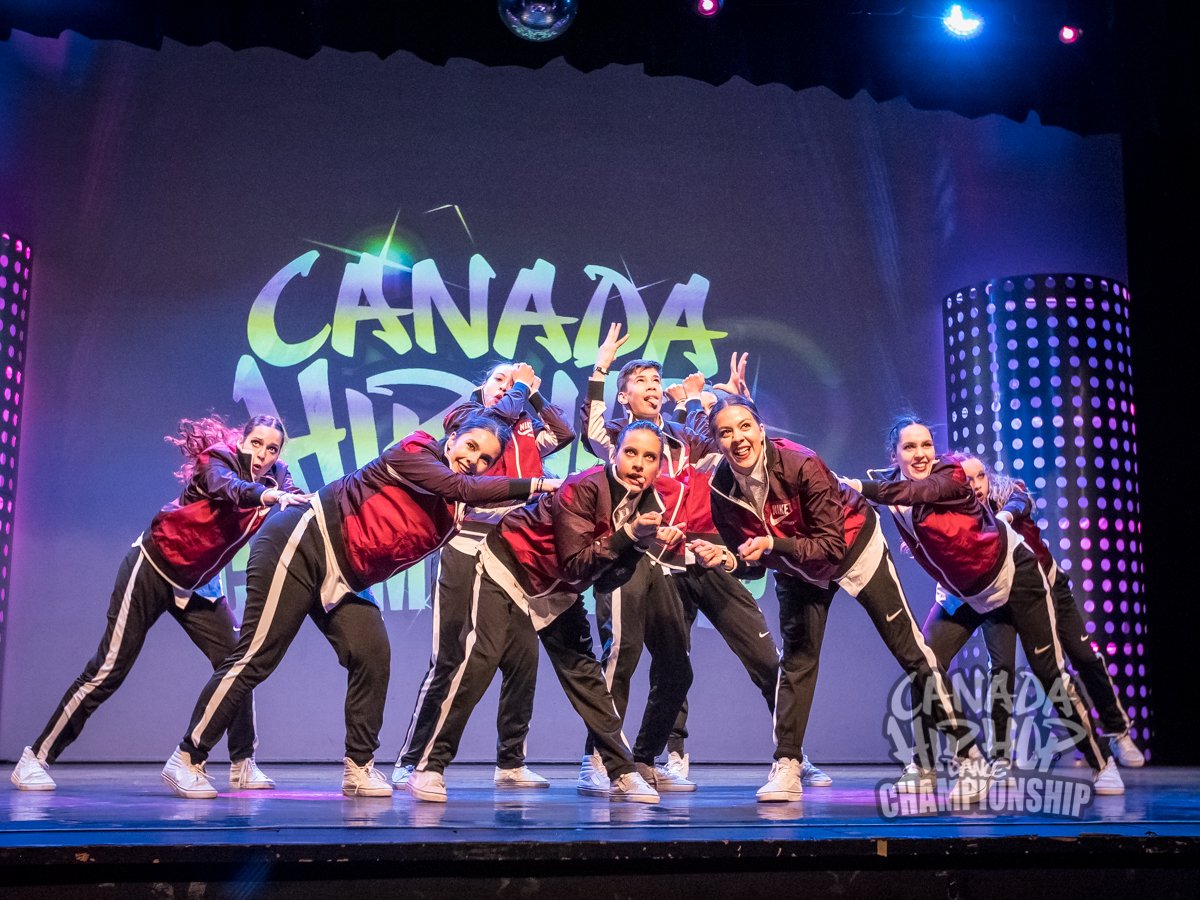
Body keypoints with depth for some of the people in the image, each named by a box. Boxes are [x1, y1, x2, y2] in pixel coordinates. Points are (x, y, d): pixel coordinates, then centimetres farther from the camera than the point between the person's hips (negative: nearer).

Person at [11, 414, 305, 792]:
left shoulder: (274, 480, -3)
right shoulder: (218, 461, -19)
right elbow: (228, 488, -42)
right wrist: (269, 496, -61)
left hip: (199, 585, 6)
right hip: (154, 569, -5)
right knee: (108, 670, -5)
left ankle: (243, 763, 2)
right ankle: (37, 757, 7)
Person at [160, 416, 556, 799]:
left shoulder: (456, 510, 9)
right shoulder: (414, 452, -12)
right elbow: (461, 486, -26)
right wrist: (536, 484, -26)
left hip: (342, 578, 8)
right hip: (300, 546, -8)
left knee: (373, 656, -9)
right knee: (256, 658, -6)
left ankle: (359, 768, 2)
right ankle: (187, 757, 6)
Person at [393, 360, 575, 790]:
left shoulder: (524, 435, 20)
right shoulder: (461, 416, 10)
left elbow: (565, 433, 6)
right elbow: (498, 413, -9)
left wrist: (533, 393, 9)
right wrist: (520, 389, 6)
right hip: (465, 549, -4)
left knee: (522, 657, 0)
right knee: (448, 659, -4)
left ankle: (511, 763, 11)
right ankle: (410, 760, 6)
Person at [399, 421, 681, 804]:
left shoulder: (650, 503, -7)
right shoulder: (584, 488, -27)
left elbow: (608, 580, -7)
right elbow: (575, 565, -31)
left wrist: (647, 545, -22)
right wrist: (625, 537, -40)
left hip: (558, 589, 6)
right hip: (508, 567, -6)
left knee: (583, 669, 2)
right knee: (481, 659, -16)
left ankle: (623, 772, 9)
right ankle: (430, 767, -9)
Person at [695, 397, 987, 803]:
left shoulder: (801, 465, -34)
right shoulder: (722, 489, -20)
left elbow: (832, 547, -33)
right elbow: (750, 564, -9)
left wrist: (773, 546, -45)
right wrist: (726, 560, -31)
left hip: (854, 548, -4)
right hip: (795, 568, 4)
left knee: (910, 650, 1)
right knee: (796, 660, -2)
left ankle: (968, 756, 11)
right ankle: (786, 767, 6)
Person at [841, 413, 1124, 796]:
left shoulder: (950, 476, -27)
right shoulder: (891, 485, -4)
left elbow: (916, 491, -41)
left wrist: (863, 488, -50)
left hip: (1013, 571, -5)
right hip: (964, 591, 5)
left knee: (1049, 670, -1)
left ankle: (1101, 764, 14)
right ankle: (922, 766, 2)